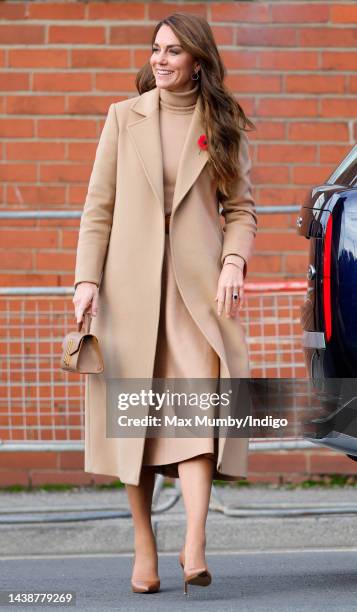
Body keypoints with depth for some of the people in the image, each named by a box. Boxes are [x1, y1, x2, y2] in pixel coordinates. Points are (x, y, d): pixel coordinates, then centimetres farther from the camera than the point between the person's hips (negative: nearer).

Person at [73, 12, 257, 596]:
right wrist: (86, 278, -3)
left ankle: (194, 547, -22)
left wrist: (234, 262, -10)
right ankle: (144, 548, 9)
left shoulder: (223, 126, 8)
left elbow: (242, 208, 9)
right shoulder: (124, 117, 8)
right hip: (130, 284, 1)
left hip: (198, 285, -1)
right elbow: (98, 205, 7)